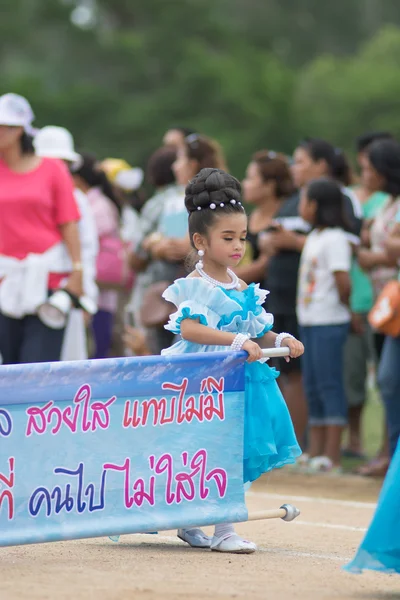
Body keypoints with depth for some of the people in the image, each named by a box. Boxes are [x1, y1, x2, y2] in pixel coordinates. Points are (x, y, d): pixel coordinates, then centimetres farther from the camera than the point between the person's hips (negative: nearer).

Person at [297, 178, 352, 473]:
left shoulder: (335, 239, -14)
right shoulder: (313, 238, 16)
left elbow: (342, 280, -20)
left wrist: (344, 305, -7)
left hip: (329, 323, -10)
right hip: (310, 321, 10)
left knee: (329, 386, -8)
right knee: (313, 387, 11)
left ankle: (333, 457, -8)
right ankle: (315, 454, 17)